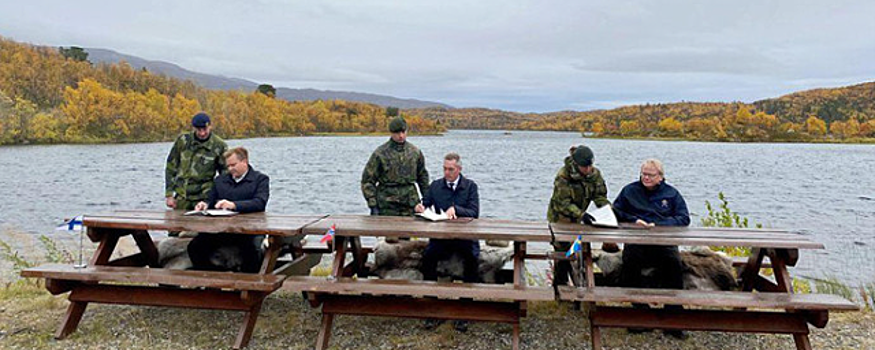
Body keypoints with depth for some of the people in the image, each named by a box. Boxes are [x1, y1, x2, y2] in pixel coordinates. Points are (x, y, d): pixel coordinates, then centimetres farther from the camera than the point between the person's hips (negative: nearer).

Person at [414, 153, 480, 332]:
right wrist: (419, 208, -12)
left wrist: (455, 209, -21)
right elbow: (424, 206, 12)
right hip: (441, 235, 2)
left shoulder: (470, 186, 5)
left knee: (472, 259, -31)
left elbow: (474, 213, -5)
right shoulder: (435, 186, 13)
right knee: (428, 256, -28)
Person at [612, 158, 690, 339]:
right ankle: (640, 312, -20)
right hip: (635, 240, 0)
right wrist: (634, 220, -7)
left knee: (674, 263, -30)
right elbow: (616, 212, 11)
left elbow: (684, 218, 5)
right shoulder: (630, 190, 16)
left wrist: (658, 225, -9)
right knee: (630, 261, -32)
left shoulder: (671, 193, 15)